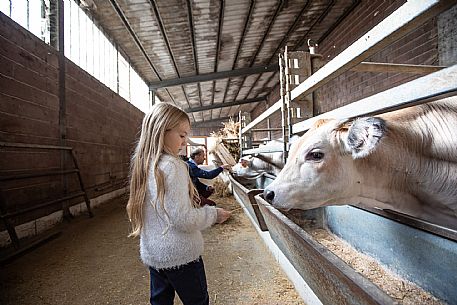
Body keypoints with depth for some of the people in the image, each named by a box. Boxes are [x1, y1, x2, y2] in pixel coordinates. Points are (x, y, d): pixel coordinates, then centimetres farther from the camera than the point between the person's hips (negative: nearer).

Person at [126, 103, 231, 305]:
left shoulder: (141, 164, 2)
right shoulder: (172, 166, -23)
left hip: (151, 253, 8)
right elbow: (184, 219, -25)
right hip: (180, 255, -8)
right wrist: (213, 214, -10)